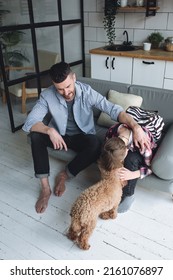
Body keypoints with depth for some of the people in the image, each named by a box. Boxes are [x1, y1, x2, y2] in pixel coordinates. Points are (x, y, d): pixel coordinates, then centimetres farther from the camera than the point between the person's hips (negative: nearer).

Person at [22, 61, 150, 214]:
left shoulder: (87, 91, -21)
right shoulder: (47, 95, -18)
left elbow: (113, 109, -28)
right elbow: (30, 122, -22)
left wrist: (136, 127, -44)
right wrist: (50, 130, -42)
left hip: (82, 137, -1)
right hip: (59, 135, 1)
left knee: (96, 145, -35)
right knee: (36, 135, -28)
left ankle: (64, 175, -10)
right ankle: (45, 188, -21)